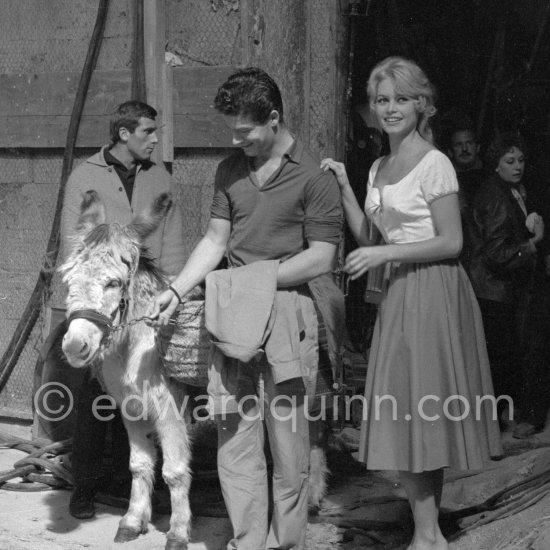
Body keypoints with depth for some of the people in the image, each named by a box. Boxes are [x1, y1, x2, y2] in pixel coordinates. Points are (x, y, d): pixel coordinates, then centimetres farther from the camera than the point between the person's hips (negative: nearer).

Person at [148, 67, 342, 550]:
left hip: (286, 310, -5)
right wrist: (177, 291, 2)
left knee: (287, 437, 0)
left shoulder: (314, 176, -5)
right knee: (234, 437, 4)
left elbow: (321, 258, -9)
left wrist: (252, 276, -10)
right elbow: (215, 240, 15)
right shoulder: (231, 170, 13)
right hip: (231, 313, 5)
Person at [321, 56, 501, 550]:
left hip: (433, 293, -7)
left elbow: (451, 243, -12)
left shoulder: (434, 164, -10)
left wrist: (386, 254, -16)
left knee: (421, 405, -5)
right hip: (399, 293, 7)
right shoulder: (379, 168, 13)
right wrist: (344, 187, 7)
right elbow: (367, 236, 14)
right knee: (409, 416, 7)